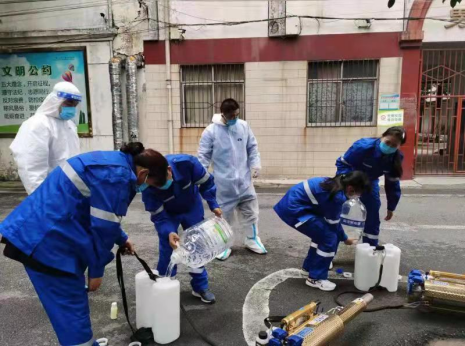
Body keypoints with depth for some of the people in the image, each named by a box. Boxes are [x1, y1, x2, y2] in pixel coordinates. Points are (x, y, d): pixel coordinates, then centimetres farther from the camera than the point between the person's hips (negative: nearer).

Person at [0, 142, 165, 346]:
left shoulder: (113, 163, 13)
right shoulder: (117, 176, -18)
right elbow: (103, 226, -16)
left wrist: (121, 239, 28)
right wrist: (97, 270, -5)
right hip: (46, 239, -10)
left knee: (72, 302, 22)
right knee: (71, 308, 1)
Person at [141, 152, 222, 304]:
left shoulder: (186, 162, -38)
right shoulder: (148, 188, -36)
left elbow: (206, 182, -19)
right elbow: (158, 216, -26)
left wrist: (213, 204, -19)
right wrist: (169, 232, -43)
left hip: (192, 208, 1)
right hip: (167, 213, -1)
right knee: (167, 249, -4)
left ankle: (201, 286, 18)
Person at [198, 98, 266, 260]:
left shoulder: (244, 126, 1)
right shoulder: (211, 131, -10)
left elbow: (252, 147, 10)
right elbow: (204, 156, -7)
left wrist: (256, 164, -1)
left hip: (244, 180, 4)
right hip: (224, 183, -3)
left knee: (250, 211, 13)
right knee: (224, 213, 6)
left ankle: (252, 240, 32)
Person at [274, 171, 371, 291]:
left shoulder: (336, 184, 7)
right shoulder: (337, 197, -22)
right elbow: (333, 223, -6)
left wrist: (342, 236, 22)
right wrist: (344, 239, 11)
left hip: (294, 202, 10)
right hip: (293, 209, -10)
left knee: (322, 233, 21)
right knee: (329, 239, -6)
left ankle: (309, 266, 37)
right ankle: (315, 278, 7)